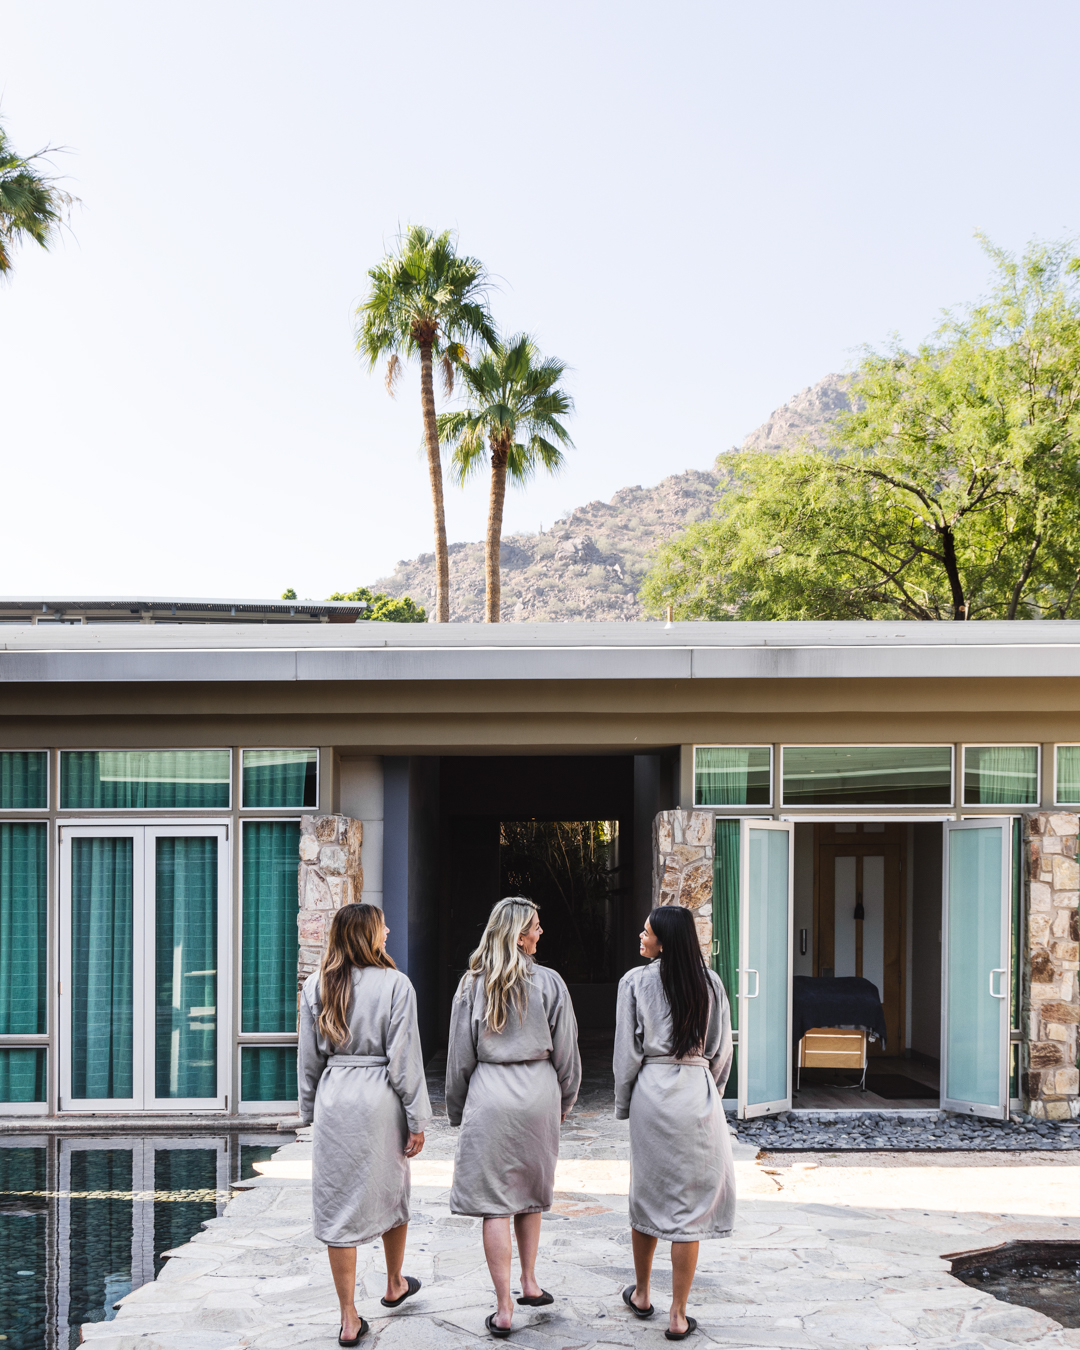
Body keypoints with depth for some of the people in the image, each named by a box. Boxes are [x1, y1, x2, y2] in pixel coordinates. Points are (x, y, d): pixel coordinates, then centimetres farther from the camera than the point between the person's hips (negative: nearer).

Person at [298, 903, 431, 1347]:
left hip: (333, 1096, 2)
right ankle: (395, 1285, 40)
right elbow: (405, 1058, -8)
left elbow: (308, 1057, 6)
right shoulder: (395, 984, -8)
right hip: (379, 1096, -2)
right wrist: (417, 1119, -2)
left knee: (338, 1203, 5)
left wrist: (310, 1109, 15)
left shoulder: (316, 985, 1)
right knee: (390, 1191, 19)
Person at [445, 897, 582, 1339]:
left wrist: (457, 1111, 14)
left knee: (494, 1203, 0)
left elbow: (459, 1058, 4)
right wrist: (564, 1101, 18)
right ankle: (529, 1282, 26)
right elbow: (566, 1053, 3)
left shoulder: (472, 985, 0)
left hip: (489, 1096, -1)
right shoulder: (549, 983, -2)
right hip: (538, 1094, 1)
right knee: (531, 1193, 21)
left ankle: (504, 1309, 0)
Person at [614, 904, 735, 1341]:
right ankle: (678, 1316, 6)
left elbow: (627, 1050, -4)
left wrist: (623, 1103, 8)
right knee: (689, 1202, 3)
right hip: (698, 1092, 1)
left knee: (647, 1193, 16)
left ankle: (641, 1294, 32)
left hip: (652, 1090, -1)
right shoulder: (709, 983, 1)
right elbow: (721, 1050, 5)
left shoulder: (635, 981, -6)